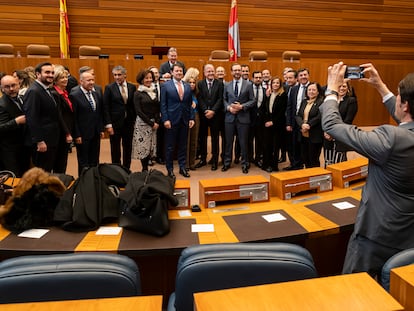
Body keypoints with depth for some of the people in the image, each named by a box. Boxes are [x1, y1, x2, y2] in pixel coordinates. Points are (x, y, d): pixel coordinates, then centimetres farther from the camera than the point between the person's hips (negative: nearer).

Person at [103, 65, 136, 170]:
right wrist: (108, 124, -11)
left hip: (129, 122, 2)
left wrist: (135, 120, 2)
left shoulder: (132, 87, 4)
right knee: (115, 149, 7)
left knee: (128, 148, 11)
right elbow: (106, 107, -5)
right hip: (115, 123, -2)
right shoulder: (109, 88, -3)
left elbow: (135, 105, 7)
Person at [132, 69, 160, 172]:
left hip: (154, 123, 5)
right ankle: (144, 170, 7)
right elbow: (139, 111, -8)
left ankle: (146, 168, 15)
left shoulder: (154, 91, 10)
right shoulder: (138, 94, -3)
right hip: (142, 124, -4)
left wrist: (157, 122, -4)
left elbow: (158, 108, 10)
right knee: (143, 147, -4)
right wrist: (151, 123, -11)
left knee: (151, 147, 5)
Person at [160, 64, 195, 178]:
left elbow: (190, 104, 11)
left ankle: (182, 167, 22)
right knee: (170, 146, 4)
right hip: (171, 120, -4)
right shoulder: (166, 86, -2)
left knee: (183, 145, 11)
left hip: (184, 121, 4)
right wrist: (165, 119, -12)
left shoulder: (187, 87, 10)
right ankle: (170, 169, 16)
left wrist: (191, 118, 3)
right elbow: (163, 104, -5)